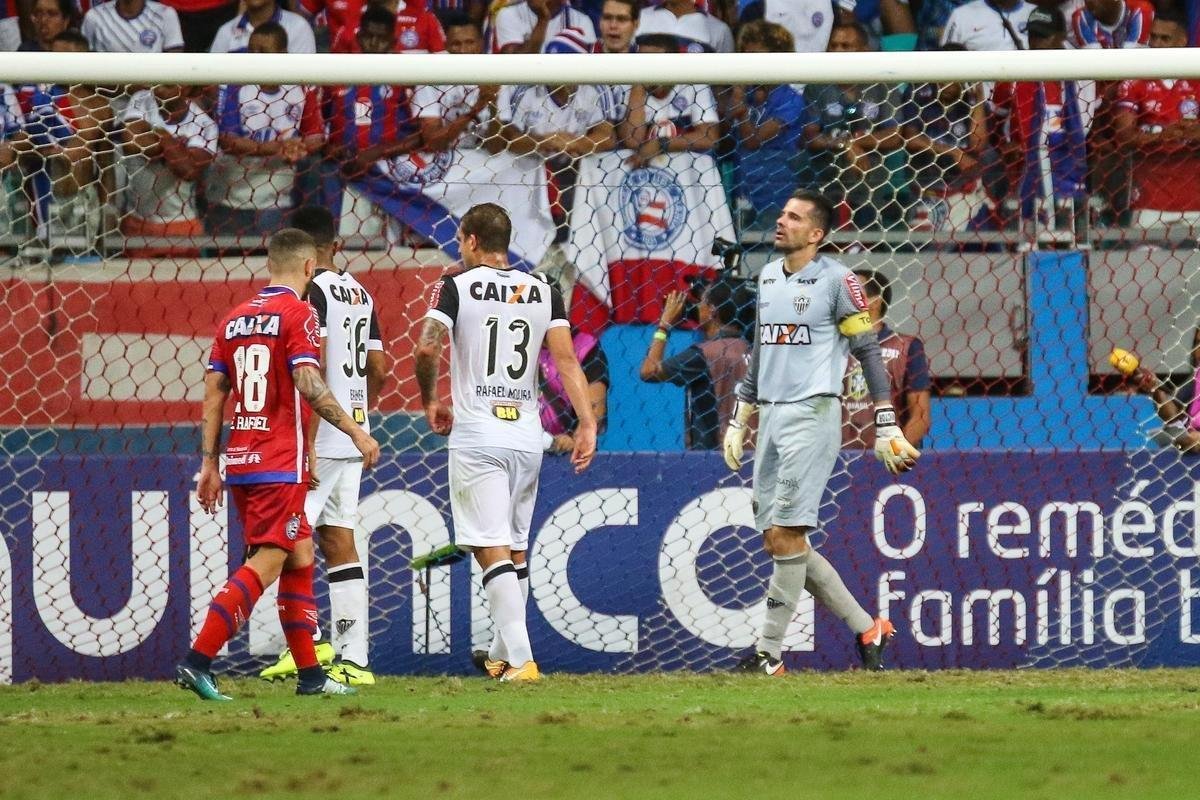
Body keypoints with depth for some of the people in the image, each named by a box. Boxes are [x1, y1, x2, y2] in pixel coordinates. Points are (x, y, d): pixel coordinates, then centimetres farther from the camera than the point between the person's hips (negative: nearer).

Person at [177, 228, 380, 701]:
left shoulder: (233, 320, 14)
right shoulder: (298, 314, -6)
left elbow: (214, 394, 13)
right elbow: (309, 385, -17)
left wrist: (210, 464, 15)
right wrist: (356, 432, -12)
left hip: (240, 462, 8)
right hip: (280, 464, -8)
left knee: (300, 556, 15)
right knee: (264, 565, -9)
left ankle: (310, 675, 16)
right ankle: (197, 662, -20)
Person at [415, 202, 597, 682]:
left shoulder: (455, 286, -2)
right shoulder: (542, 292, 9)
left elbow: (428, 347, -15)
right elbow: (566, 359, -1)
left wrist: (430, 402, 2)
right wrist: (587, 424, -5)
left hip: (477, 436, -5)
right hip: (527, 435, 5)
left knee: (493, 551, -8)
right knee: (516, 549, 16)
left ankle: (521, 660, -20)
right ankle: (502, 656, 26)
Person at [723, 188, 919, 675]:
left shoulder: (836, 280, -6)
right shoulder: (768, 277, 16)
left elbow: (868, 352, -5)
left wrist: (886, 428, -9)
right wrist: (738, 420, 23)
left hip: (812, 414, -8)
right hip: (770, 417, 8)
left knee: (785, 534, -13)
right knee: (777, 540, 5)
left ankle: (769, 653, -10)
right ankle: (868, 629, 13)